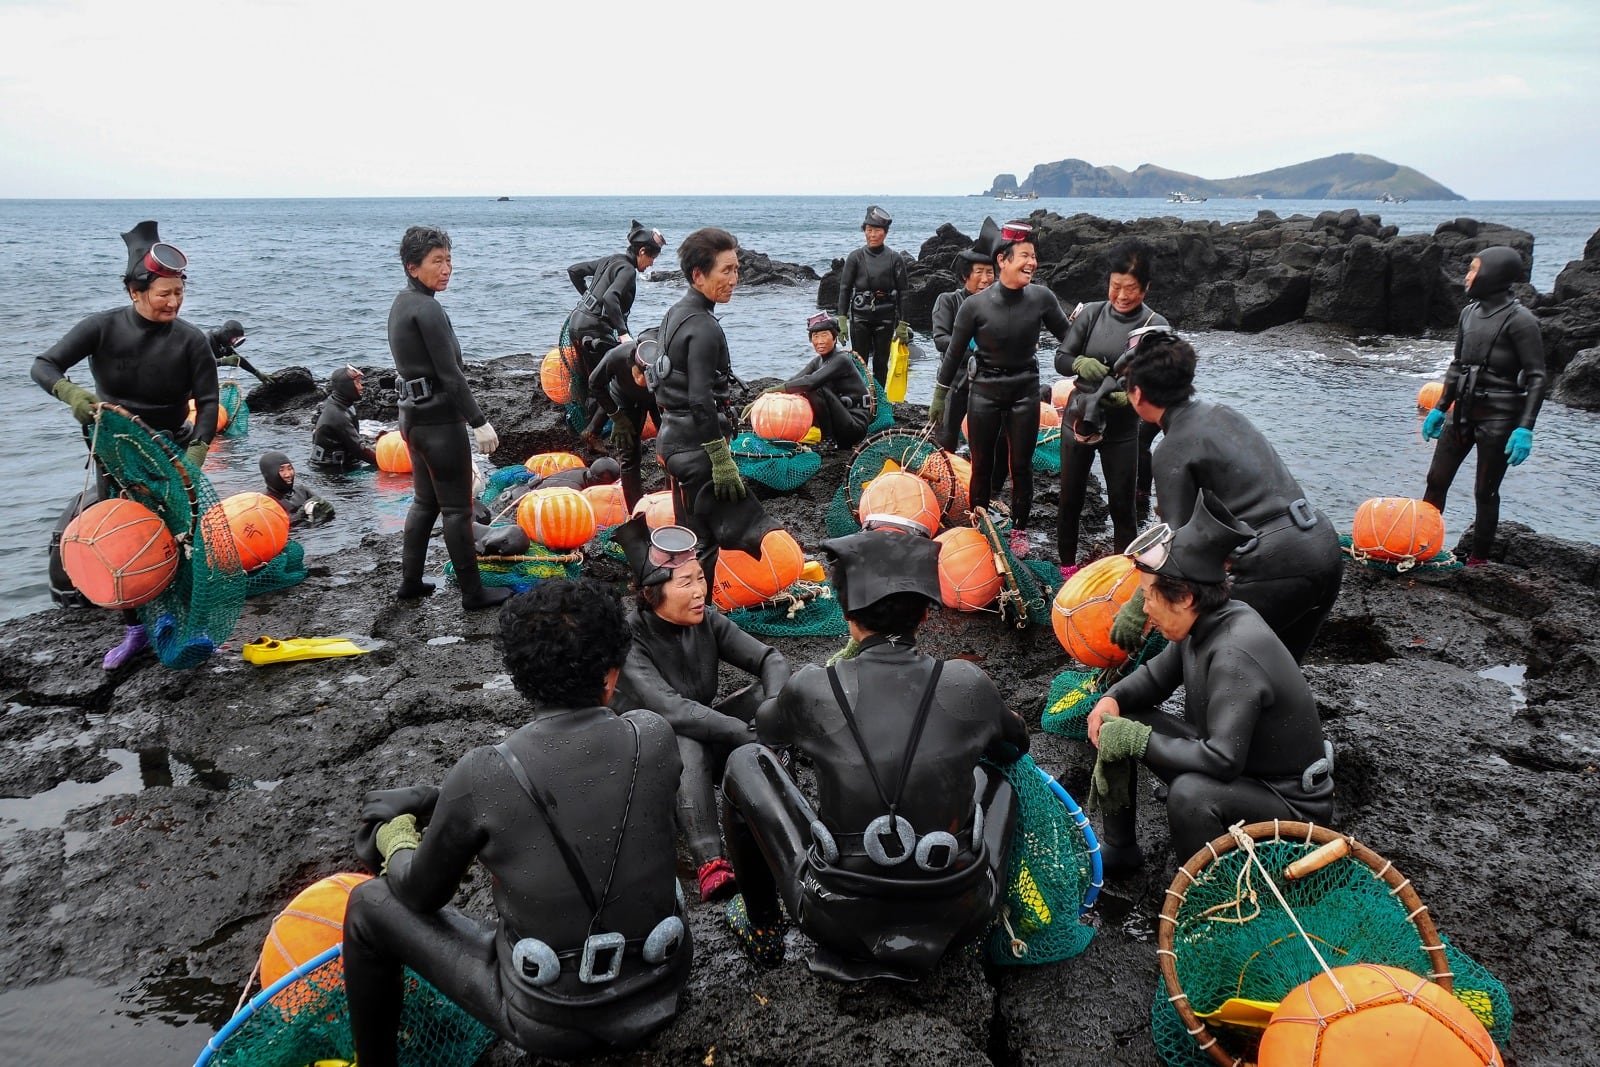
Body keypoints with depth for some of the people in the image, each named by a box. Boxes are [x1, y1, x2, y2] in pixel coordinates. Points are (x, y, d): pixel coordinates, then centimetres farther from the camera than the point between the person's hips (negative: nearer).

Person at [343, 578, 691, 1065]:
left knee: (371, 904, 14)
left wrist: (395, 840, 19)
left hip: (549, 1022, -3)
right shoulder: (655, 737, -13)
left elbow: (421, 895, -5)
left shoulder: (483, 775, -21)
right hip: (663, 989, 4)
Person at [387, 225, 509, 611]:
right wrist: (479, 421, -17)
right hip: (440, 419, -9)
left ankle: (410, 582, 26)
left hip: (414, 415, 9)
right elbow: (450, 373, -20)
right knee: (457, 508, -1)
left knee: (425, 501, 19)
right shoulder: (427, 309, -17)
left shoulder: (402, 305, 11)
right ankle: (472, 592, 8)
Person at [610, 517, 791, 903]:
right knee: (687, 744, -40)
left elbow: (771, 659, -12)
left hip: (702, 730, 6)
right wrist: (751, 734, -40)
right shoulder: (630, 640, -24)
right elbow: (671, 709, -36)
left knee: (765, 692, -18)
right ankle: (708, 863, -46)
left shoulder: (708, 622, -7)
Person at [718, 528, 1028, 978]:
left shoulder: (812, 689, -12)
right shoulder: (968, 683, -9)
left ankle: (762, 931, 28)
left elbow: (767, 726, 14)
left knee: (747, 761, 16)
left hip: (840, 921, -2)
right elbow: (1016, 745, 15)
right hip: (959, 920, 2)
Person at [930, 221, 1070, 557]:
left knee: (1021, 466, 10)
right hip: (985, 393, -1)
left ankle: (1019, 530, 26)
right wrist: (939, 397, 3)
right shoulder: (975, 305, -14)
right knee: (981, 466, 10)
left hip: (1025, 392, 1)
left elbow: (1068, 337, 1)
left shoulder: (1042, 298, -10)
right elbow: (954, 353, -3)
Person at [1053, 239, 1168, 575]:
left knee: (1122, 504, 3)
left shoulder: (1156, 327, -9)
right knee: (1071, 498, 11)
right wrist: (1080, 363, -25)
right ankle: (1067, 567, 28)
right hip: (1079, 419, 2)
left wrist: (1128, 397, -31)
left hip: (1123, 428, -2)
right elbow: (1061, 359, -2)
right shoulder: (1092, 313, -5)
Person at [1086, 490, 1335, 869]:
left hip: (1291, 804, -9)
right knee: (1116, 726, 5)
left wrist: (1139, 740, -27)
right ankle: (1117, 847, 20)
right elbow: (1157, 675, 11)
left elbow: (1222, 760, -37)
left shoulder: (1234, 654, -32)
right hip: (1235, 763, 9)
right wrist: (1112, 699, -8)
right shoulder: (1204, 624, -6)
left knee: (1190, 793, -38)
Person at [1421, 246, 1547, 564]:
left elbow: (1536, 377, -13)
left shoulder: (1519, 319, -12)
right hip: (1463, 413, 7)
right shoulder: (1470, 312, 9)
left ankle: (1477, 562, 10)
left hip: (1498, 419, -7)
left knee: (1485, 492, 1)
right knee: (1436, 481, 6)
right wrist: (1440, 408, 18)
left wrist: (1525, 428, -20)